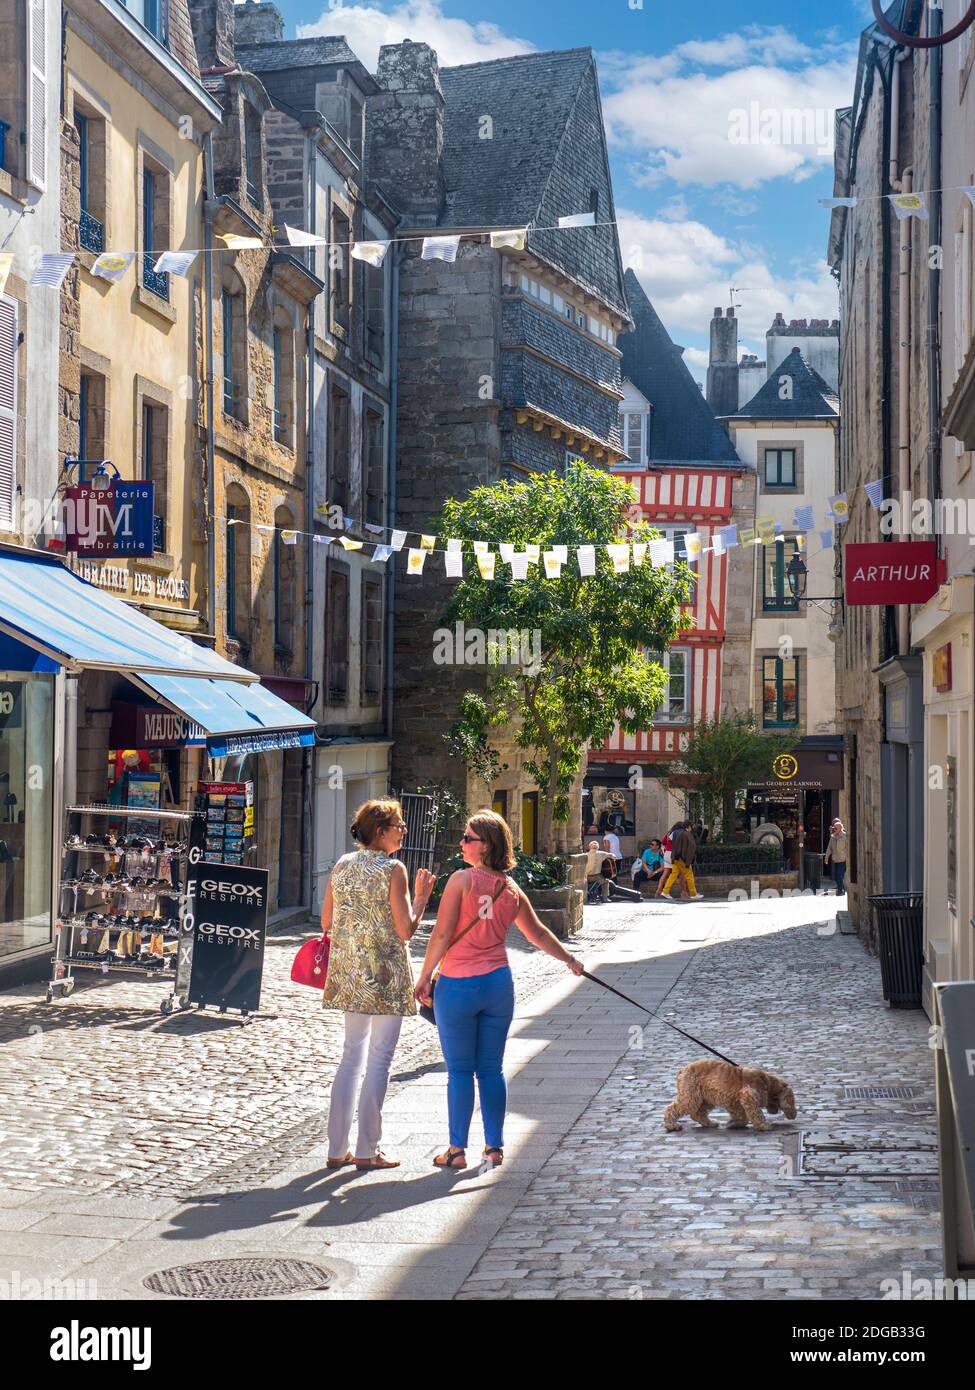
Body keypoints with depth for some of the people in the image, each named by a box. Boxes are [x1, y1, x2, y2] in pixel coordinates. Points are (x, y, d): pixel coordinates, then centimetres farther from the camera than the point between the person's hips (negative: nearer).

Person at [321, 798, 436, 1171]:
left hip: (349, 972, 6)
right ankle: (367, 1150, 4)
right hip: (385, 973, -6)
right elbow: (406, 929, -14)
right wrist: (422, 896, -2)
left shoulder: (342, 866, 6)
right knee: (379, 1058, 2)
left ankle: (337, 1148, 14)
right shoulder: (393, 869, -12)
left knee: (352, 1054, 14)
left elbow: (326, 922, 10)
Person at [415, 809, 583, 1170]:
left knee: (460, 1071, 2)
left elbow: (442, 934, -12)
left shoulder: (461, 879, -9)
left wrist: (424, 977, -4)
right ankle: (494, 1146, 18)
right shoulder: (511, 890, 8)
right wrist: (570, 960, 35)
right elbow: (538, 934, 20)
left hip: (457, 985, -5)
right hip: (498, 983, 5)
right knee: (492, 1069, 12)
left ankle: (457, 1150, 7)